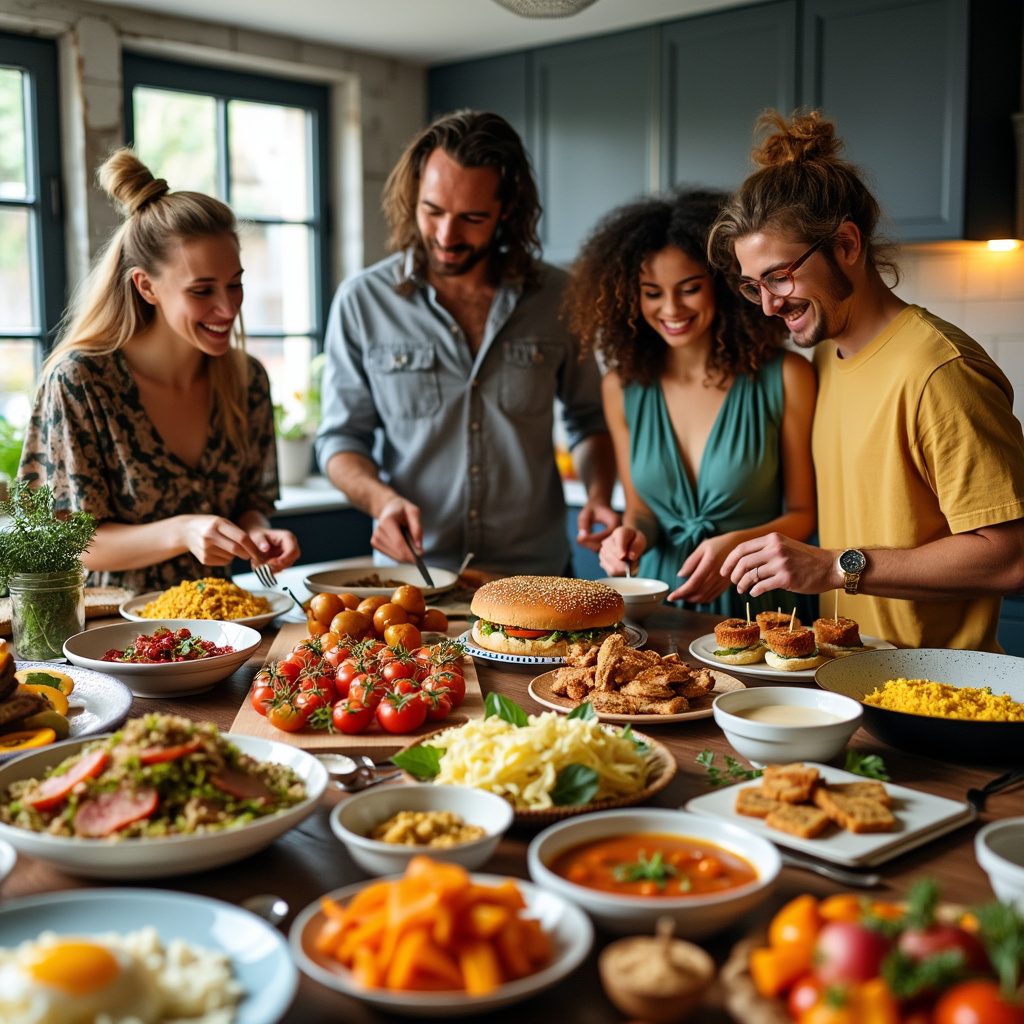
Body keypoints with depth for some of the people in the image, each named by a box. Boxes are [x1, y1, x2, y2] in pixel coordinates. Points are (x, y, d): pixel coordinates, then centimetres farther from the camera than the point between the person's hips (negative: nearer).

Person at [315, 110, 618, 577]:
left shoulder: (557, 297, 4)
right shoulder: (362, 301, 0)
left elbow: (588, 419, 16)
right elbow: (341, 438, 5)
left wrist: (598, 496, -1)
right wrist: (381, 499, -15)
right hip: (411, 573, 0)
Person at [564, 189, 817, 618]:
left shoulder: (785, 378, -4)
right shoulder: (622, 387, 5)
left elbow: (803, 513, 3)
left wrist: (738, 543, -14)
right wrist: (633, 533, -5)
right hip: (661, 597, 3)